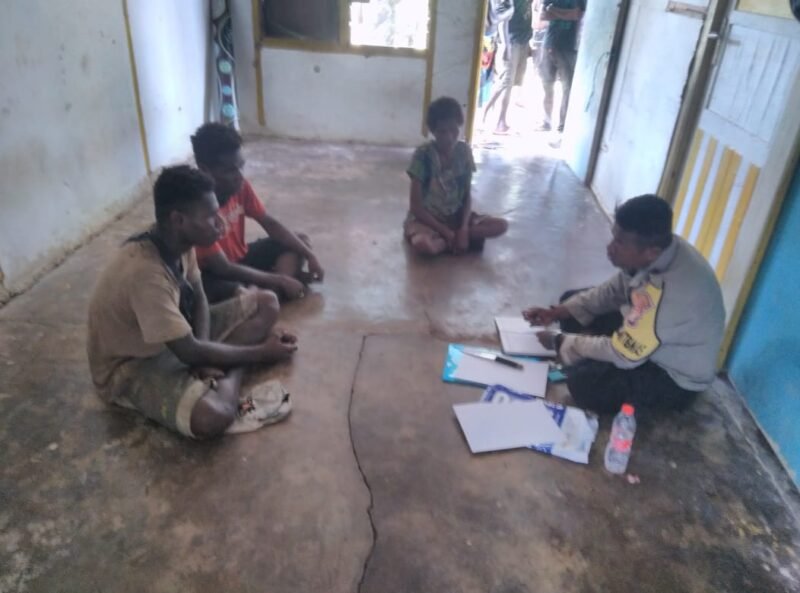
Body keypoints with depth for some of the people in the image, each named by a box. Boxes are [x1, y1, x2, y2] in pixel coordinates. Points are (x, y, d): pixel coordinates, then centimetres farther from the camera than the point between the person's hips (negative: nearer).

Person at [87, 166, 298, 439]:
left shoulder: (179, 242, -9)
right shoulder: (144, 272, -34)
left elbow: (199, 300, 3)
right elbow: (190, 353, -29)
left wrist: (204, 356, -16)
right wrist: (262, 352, -19)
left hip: (177, 336, 9)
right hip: (133, 365, -8)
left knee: (266, 303, 1)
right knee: (213, 416, -37)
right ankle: (230, 376, -7)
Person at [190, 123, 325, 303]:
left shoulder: (240, 186, -11)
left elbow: (270, 224, 0)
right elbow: (223, 269, -31)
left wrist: (310, 255, -10)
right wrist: (280, 280, -27)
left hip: (240, 258, 8)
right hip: (213, 275, -8)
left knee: (301, 241, 3)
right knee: (237, 292, -41)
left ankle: (272, 291, -20)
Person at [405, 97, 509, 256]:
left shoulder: (464, 152, -4)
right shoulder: (423, 155, -17)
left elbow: (467, 195, 1)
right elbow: (416, 206, -16)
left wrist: (463, 228, -16)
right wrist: (445, 232, -20)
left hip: (455, 216, 4)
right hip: (426, 218, -4)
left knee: (501, 225, -15)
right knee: (422, 243, -39)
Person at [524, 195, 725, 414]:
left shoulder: (669, 290, -40)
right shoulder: (659, 252, -14)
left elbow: (623, 353, -30)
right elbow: (613, 291, 2)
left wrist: (560, 341, -16)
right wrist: (556, 313, -7)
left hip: (676, 375, -8)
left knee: (582, 381, -27)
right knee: (572, 300, 3)